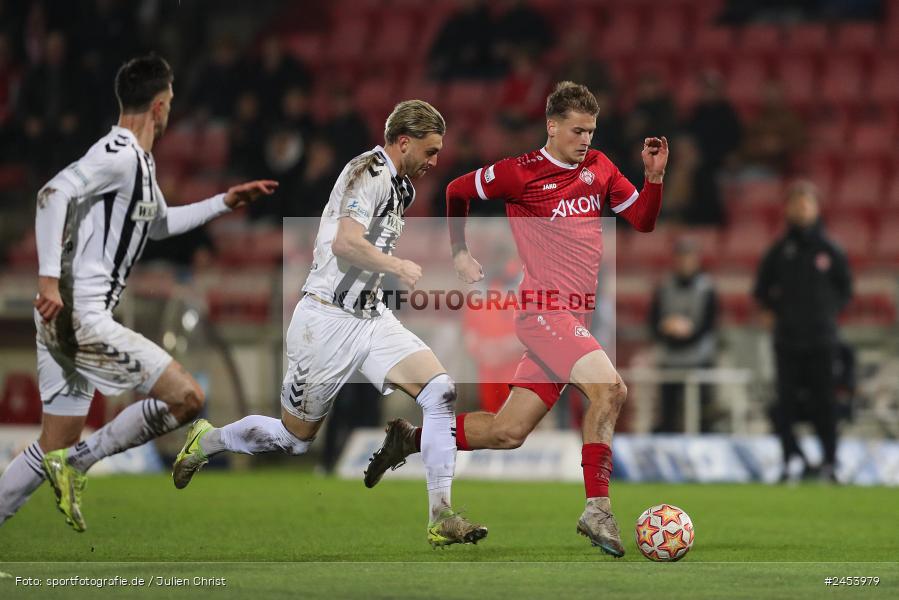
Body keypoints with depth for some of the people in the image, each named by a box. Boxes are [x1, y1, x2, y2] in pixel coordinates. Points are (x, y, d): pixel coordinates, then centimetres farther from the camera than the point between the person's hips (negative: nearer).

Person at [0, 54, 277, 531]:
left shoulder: (139, 161, 19)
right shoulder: (119, 153, -12)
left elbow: (159, 224, 38)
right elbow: (54, 194, -25)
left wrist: (225, 203, 33)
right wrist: (49, 277, -31)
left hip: (66, 318, 10)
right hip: (80, 316, -10)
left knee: (56, 449, 12)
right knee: (187, 397, -10)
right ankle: (79, 462, -7)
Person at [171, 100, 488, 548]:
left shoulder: (402, 186, 13)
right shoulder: (368, 171, -17)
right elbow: (345, 243, -30)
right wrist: (400, 268, -21)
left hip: (372, 318, 8)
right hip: (328, 321, -8)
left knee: (441, 391, -13)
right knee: (294, 439, 5)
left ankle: (440, 517, -13)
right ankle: (206, 441, 33)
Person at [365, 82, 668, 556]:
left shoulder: (599, 168, 12)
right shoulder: (521, 173, -5)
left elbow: (643, 220, 15)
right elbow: (456, 191, 9)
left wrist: (654, 176, -1)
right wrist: (459, 254, 12)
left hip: (574, 319, 7)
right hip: (544, 310, -7)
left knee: (508, 432, 7)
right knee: (610, 389, -26)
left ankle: (410, 440, 24)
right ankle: (597, 511, -23)